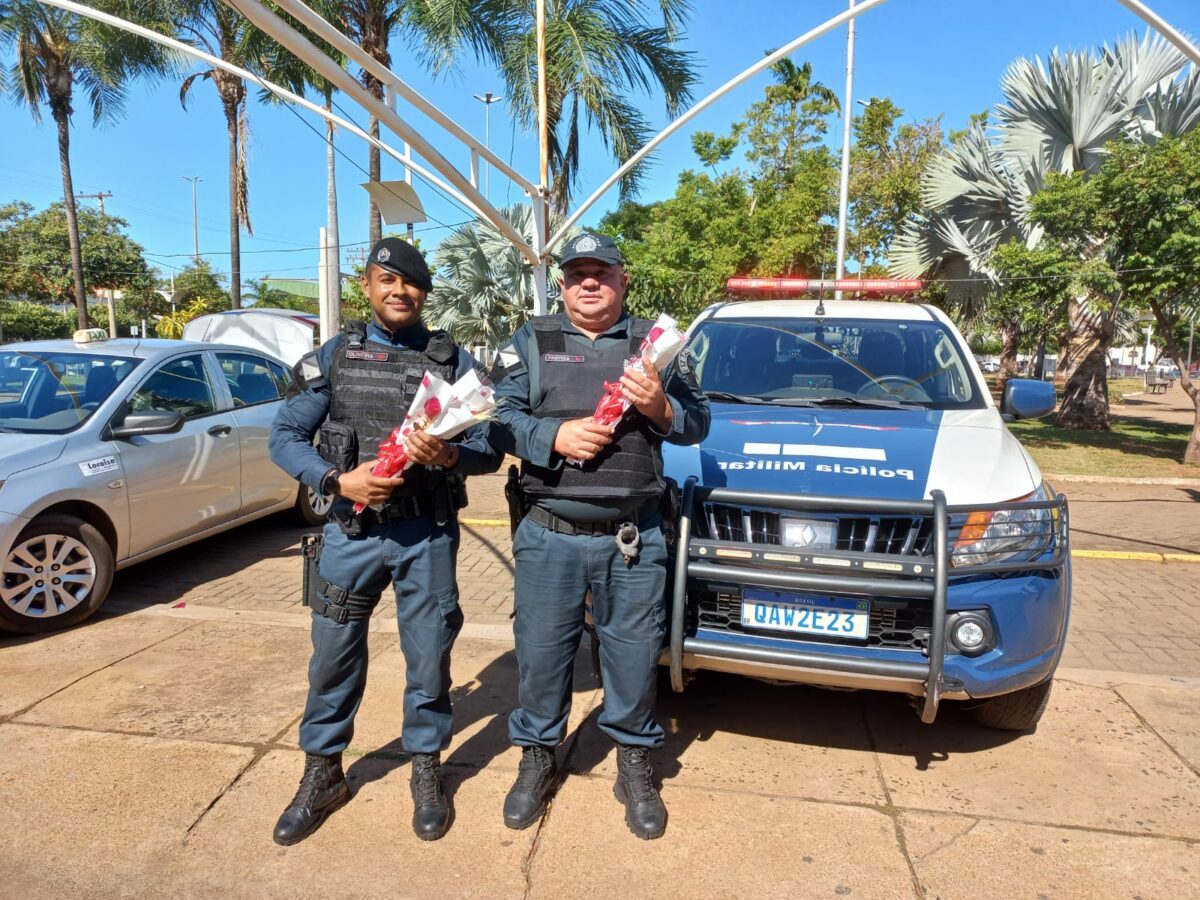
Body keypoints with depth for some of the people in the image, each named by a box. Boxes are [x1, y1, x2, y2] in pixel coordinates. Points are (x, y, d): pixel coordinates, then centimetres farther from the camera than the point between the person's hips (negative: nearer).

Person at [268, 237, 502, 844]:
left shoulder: (453, 360, 1)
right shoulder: (335, 355, 4)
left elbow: (489, 450, -1)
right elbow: (285, 438, 2)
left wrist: (448, 456, -23)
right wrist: (338, 479, -15)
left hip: (428, 535, -1)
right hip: (353, 530, 1)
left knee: (429, 658, 10)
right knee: (333, 657, 10)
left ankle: (427, 773, 31)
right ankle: (322, 775, 32)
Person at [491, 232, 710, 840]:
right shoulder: (530, 343, 8)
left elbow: (698, 424, 9)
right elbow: (500, 418, 0)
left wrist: (660, 407, -11)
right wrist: (554, 436, -16)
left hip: (635, 539, 1)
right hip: (549, 536, 0)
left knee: (635, 655, 10)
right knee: (541, 653, 10)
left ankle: (635, 764, 32)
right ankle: (537, 757, 33)